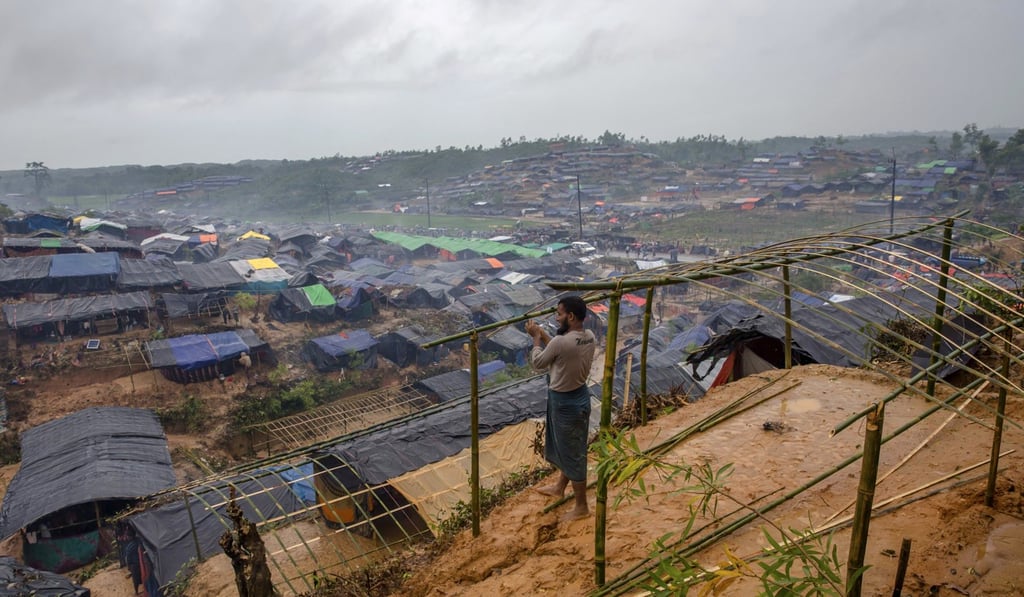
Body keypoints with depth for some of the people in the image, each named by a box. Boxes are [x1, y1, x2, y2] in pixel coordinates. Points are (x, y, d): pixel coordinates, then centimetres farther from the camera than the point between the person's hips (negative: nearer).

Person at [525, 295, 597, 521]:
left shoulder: (561, 342, -29)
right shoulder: (590, 337, -3)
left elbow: (537, 362, -10)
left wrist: (536, 338, 3)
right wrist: (543, 335, 11)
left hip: (565, 403, -9)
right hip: (579, 396, 9)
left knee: (573, 454, 7)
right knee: (567, 448, 26)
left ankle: (581, 507, 22)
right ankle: (559, 488, 47)